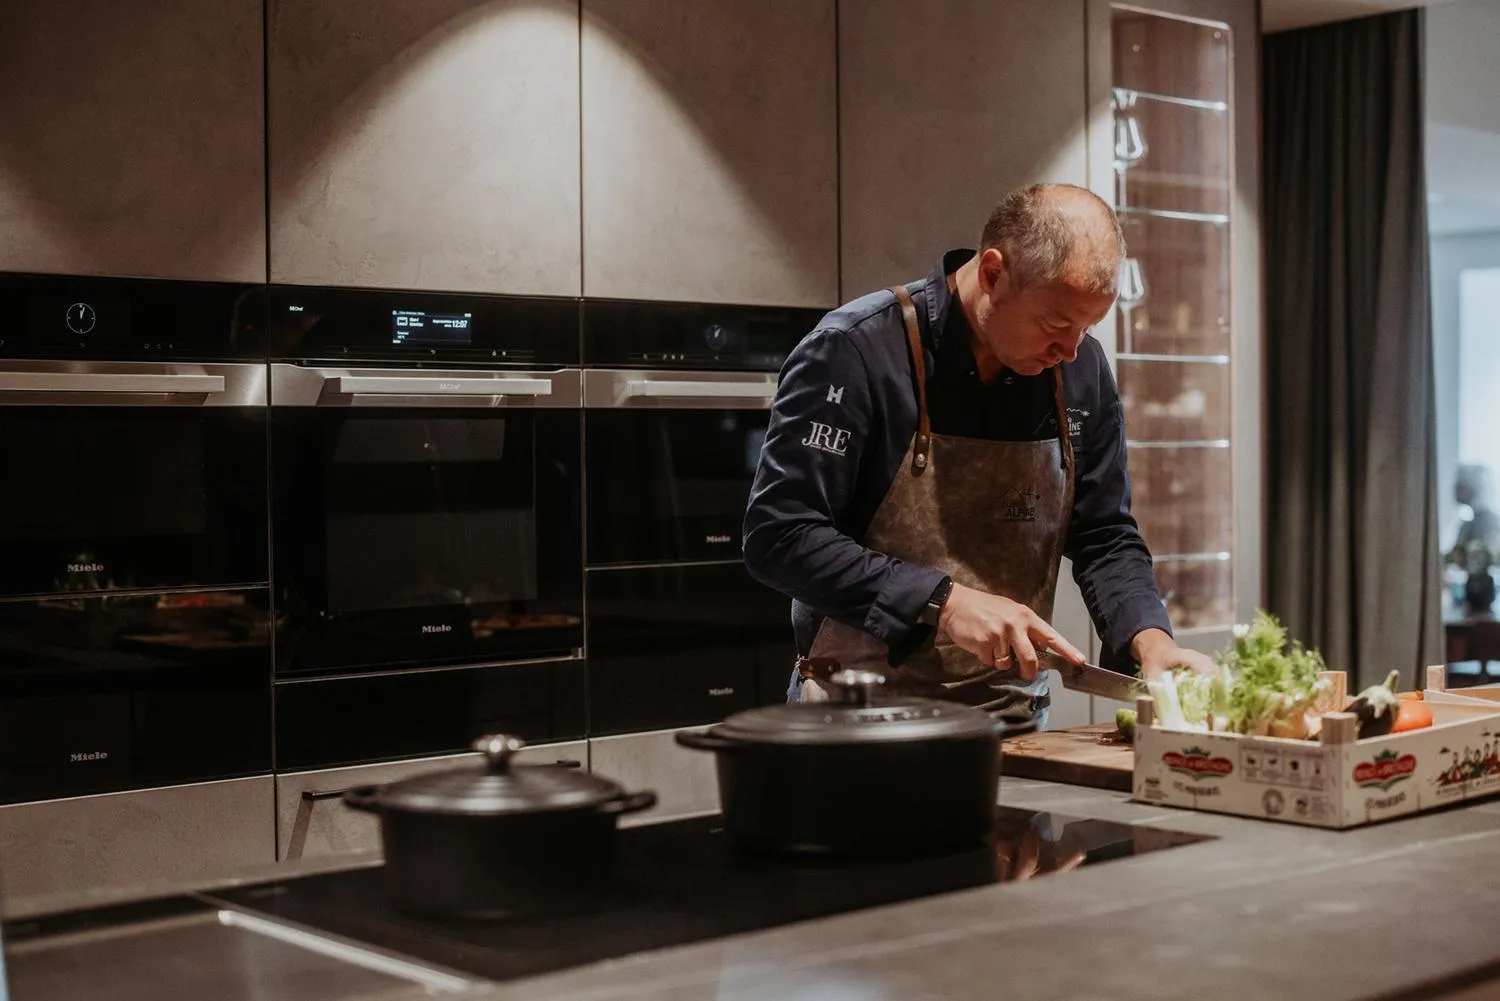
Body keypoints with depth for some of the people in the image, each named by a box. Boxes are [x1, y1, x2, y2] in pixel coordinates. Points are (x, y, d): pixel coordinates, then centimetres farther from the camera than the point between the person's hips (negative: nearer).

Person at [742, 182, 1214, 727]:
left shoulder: (1081, 370, 7)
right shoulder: (854, 350, -12)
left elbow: (1105, 538, 13)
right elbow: (778, 535, -16)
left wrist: (1149, 639, -6)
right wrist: (942, 602, -22)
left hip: (1012, 717, 6)